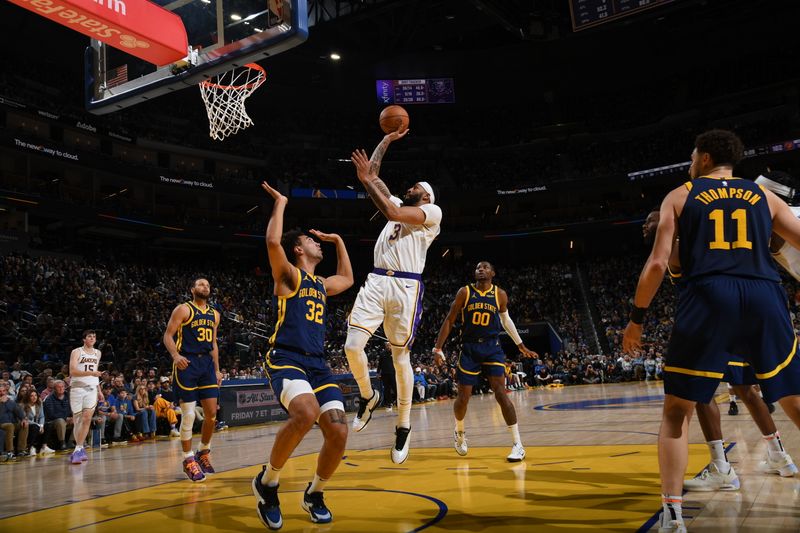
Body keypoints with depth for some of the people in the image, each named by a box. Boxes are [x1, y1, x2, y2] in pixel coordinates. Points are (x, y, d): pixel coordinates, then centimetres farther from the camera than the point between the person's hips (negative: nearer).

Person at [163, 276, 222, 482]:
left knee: (211, 413, 3)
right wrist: (175, 355, -24)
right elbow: (168, 335, -7)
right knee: (188, 414, -5)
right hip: (187, 364, -6)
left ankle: (204, 453, 22)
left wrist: (217, 370, 16)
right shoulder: (183, 309, -2)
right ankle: (188, 460, 6)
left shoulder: (214, 314, 16)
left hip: (207, 363, 6)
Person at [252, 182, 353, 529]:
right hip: (286, 360, -7)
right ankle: (267, 482, -10)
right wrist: (280, 203, -3)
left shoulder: (322, 285, 23)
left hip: (318, 364, 7)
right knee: (306, 413, -35)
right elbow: (273, 242, -17)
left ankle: (314, 495, 19)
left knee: (338, 432, -8)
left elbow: (348, 278, 43)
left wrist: (338, 240, 40)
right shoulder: (288, 275, 2)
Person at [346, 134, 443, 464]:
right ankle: (368, 397, 17)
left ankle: (403, 427, 14)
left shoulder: (433, 211, 4)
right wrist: (386, 140, 27)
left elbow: (392, 213, -12)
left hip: (406, 287, -5)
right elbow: (373, 173, 27)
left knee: (400, 357, 1)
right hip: (376, 282, 5)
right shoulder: (399, 204, 26)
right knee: (352, 346, -10)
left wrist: (367, 180, -8)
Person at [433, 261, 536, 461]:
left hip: (493, 348, 0)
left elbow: (506, 319, 17)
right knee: (463, 397, 1)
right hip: (469, 349, 0)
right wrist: (438, 349, -4)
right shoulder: (464, 292, -3)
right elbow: (449, 321, 1)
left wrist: (521, 345, 20)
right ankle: (459, 431, 33)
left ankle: (518, 445, -8)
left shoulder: (500, 295, 0)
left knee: (500, 393, -14)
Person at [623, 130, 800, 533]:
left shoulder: (679, 196, 15)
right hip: (764, 298, 2)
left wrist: (636, 318, 11)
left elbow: (658, 264, 4)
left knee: (676, 411, 9)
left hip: (707, 298, -2)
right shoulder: (764, 196, 21)